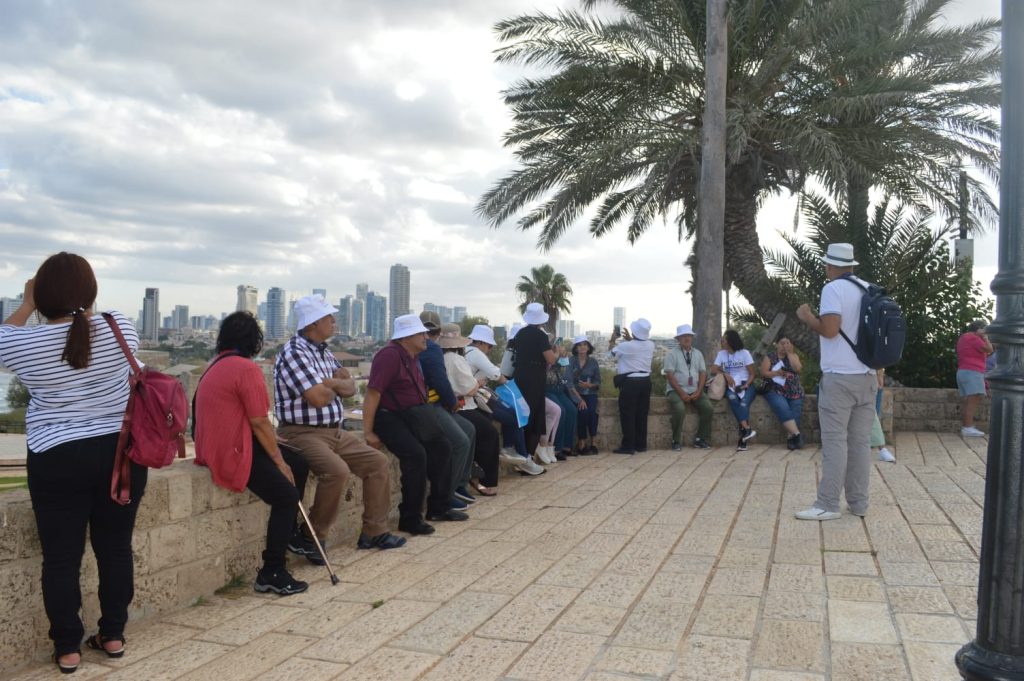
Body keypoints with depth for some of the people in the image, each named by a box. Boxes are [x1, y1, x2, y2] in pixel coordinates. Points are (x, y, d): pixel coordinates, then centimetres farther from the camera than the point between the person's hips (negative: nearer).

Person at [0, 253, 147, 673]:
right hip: (121, 453, 2)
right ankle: (113, 636, 24)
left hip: (58, 461, -2)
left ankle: (67, 649, 18)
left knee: (61, 556, 9)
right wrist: (81, 309, 26)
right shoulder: (119, 328, -4)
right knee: (115, 548, 13)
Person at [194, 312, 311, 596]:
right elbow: (259, 423, -17)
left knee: (299, 465, 15)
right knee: (287, 495, -13)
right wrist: (280, 461, -7)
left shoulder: (218, 365, 16)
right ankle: (271, 574, -7)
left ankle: (287, 535, 28)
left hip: (219, 445, 10)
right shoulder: (246, 368, -15)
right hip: (232, 453, -10)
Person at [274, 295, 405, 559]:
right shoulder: (293, 353, -15)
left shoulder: (323, 351, 14)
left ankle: (373, 531, 14)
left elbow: (350, 387, 10)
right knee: (337, 471, -32)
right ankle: (310, 537, -13)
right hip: (303, 433, -9)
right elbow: (319, 398, -22)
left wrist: (331, 383, -11)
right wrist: (335, 387, 0)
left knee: (378, 462, 5)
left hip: (335, 432, 10)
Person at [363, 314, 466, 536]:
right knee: (416, 454, -26)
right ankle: (410, 519, -14)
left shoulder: (411, 357, 12)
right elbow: (372, 394, -24)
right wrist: (368, 432, -26)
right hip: (389, 418, -10)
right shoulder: (390, 355, -19)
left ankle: (439, 507, 19)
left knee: (442, 446, 8)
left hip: (411, 415, 10)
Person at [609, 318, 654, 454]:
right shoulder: (650, 345, 2)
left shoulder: (626, 346, -15)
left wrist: (613, 339, 24)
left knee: (628, 415, -1)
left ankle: (628, 446, -2)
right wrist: (630, 339, 30)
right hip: (645, 381, 6)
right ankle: (641, 444, 18)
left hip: (630, 382, -6)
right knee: (641, 415, 11)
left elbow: (611, 351, 7)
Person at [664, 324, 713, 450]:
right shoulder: (672, 354, -2)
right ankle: (676, 442, -14)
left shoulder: (698, 354, 12)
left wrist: (698, 391, -9)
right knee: (679, 410, -32)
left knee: (708, 408, -19)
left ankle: (701, 440, -3)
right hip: (676, 390, -4)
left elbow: (703, 373, 7)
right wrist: (682, 393, -17)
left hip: (695, 391, 4)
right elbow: (670, 375, -9)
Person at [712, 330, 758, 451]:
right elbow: (713, 369, 3)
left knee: (743, 403, -34)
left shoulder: (744, 353, 3)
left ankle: (742, 440, -37)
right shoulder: (721, 353, 12)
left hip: (746, 384, -2)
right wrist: (726, 374, -14)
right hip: (731, 386, 2)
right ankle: (747, 429, -41)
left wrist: (747, 385, -16)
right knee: (732, 398, -36)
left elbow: (752, 374, 2)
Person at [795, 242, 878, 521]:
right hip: (867, 376, 7)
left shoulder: (833, 289, -8)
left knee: (835, 442, -5)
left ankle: (828, 504, -3)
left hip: (839, 377, -7)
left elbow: (829, 330, -18)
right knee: (861, 442, 8)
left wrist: (807, 317, -1)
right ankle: (858, 502, 13)